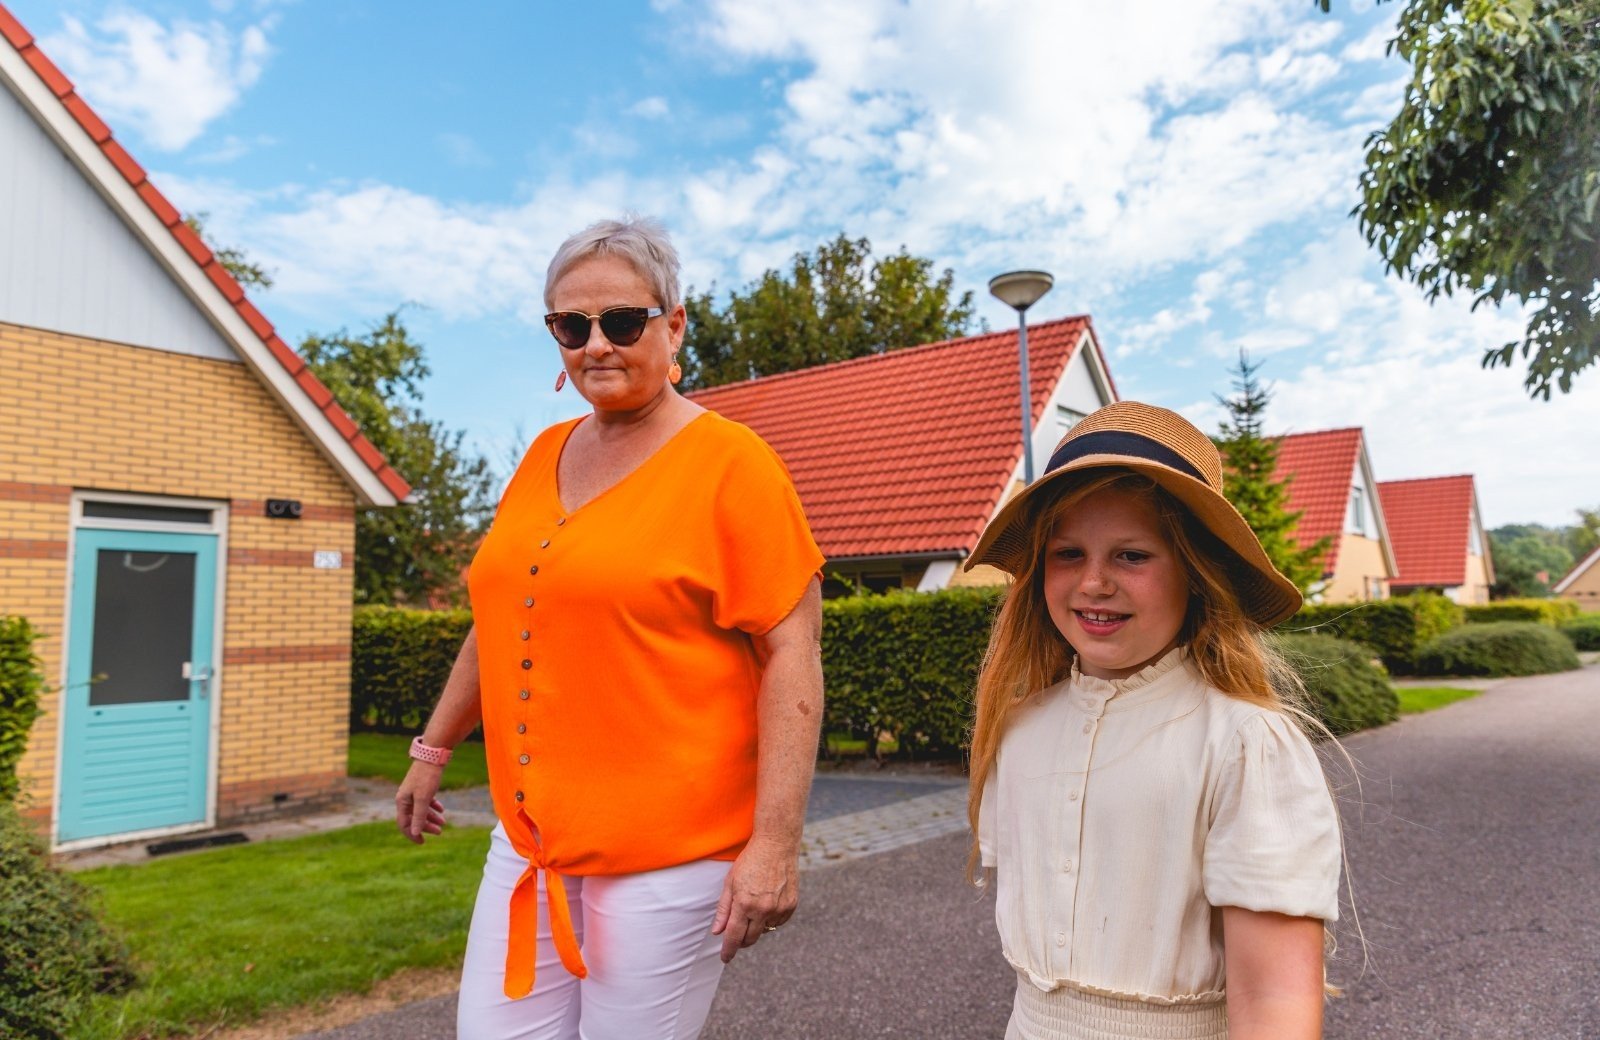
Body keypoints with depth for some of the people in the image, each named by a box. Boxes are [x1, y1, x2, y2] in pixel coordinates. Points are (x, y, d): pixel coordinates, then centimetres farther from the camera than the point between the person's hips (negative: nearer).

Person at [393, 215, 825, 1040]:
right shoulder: (544, 454, 9)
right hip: (530, 836, 6)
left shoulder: (729, 462, -10)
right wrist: (433, 750, 23)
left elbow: (792, 654, -14)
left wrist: (776, 842, -19)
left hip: (667, 854, -6)